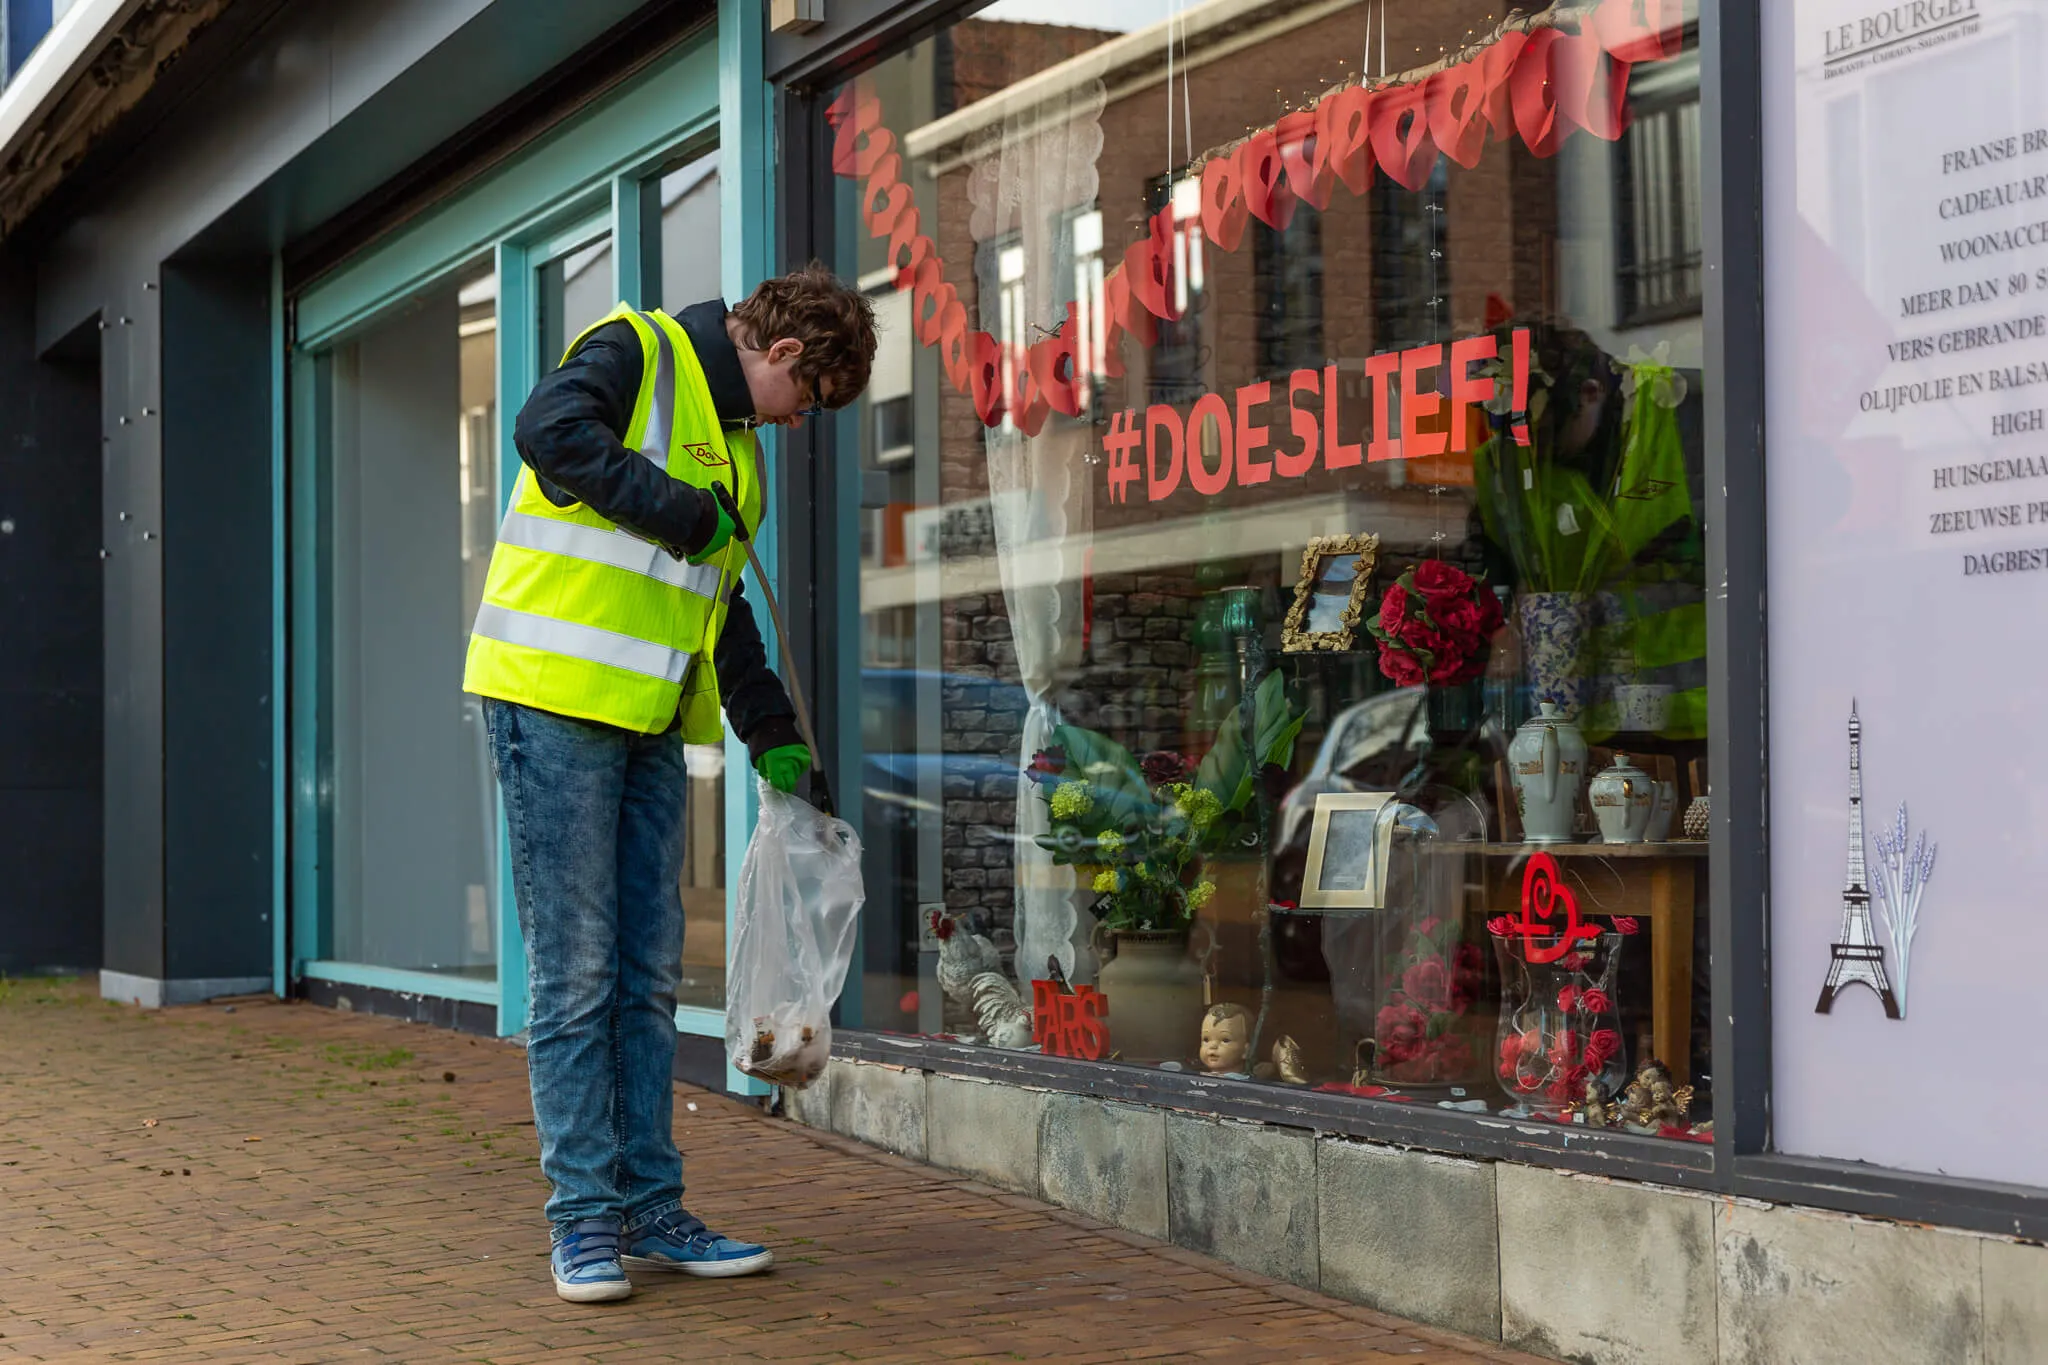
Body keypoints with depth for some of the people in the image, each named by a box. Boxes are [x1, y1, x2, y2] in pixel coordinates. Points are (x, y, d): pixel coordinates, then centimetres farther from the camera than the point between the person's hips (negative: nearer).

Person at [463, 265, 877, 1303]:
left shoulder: (733, 441, 22)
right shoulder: (636, 353, -4)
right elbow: (547, 429, -24)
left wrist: (773, 737, 23)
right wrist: (680, 510, -18)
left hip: (647, 724, 9)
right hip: (555, 700, -9)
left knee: (647, 975, 9)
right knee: (575, 973, -5)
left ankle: (651, 1209, 15)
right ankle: (585, 1216, 2)